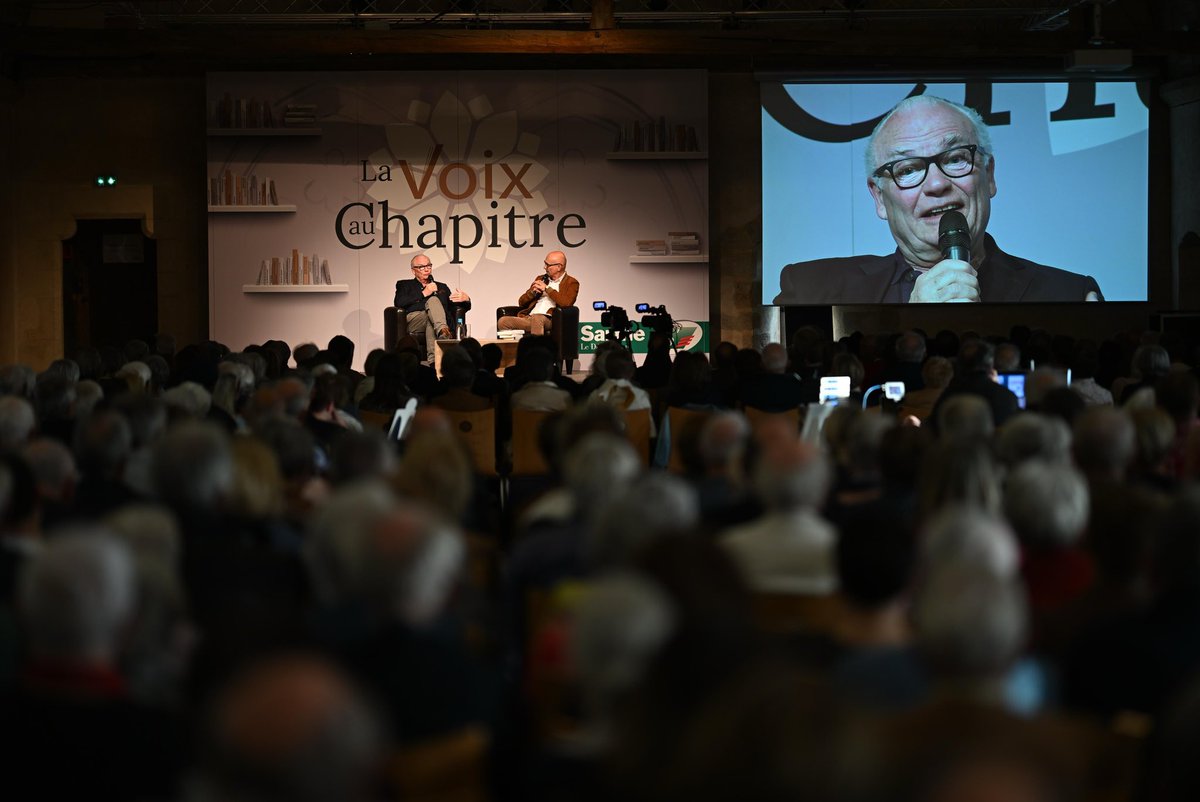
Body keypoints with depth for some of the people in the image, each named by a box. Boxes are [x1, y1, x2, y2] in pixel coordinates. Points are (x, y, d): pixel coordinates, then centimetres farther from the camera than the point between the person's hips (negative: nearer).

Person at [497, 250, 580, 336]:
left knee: (536, 318, -40)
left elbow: (566, 303, -13)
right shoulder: (541, 279, 25)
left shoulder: (571, 283, 8)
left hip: (550, 320, -5)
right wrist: (532, 292, 4)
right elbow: (521, 302, 24)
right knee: (502, 321, -21)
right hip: (528, 318, 5)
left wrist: (547, 289, -6)